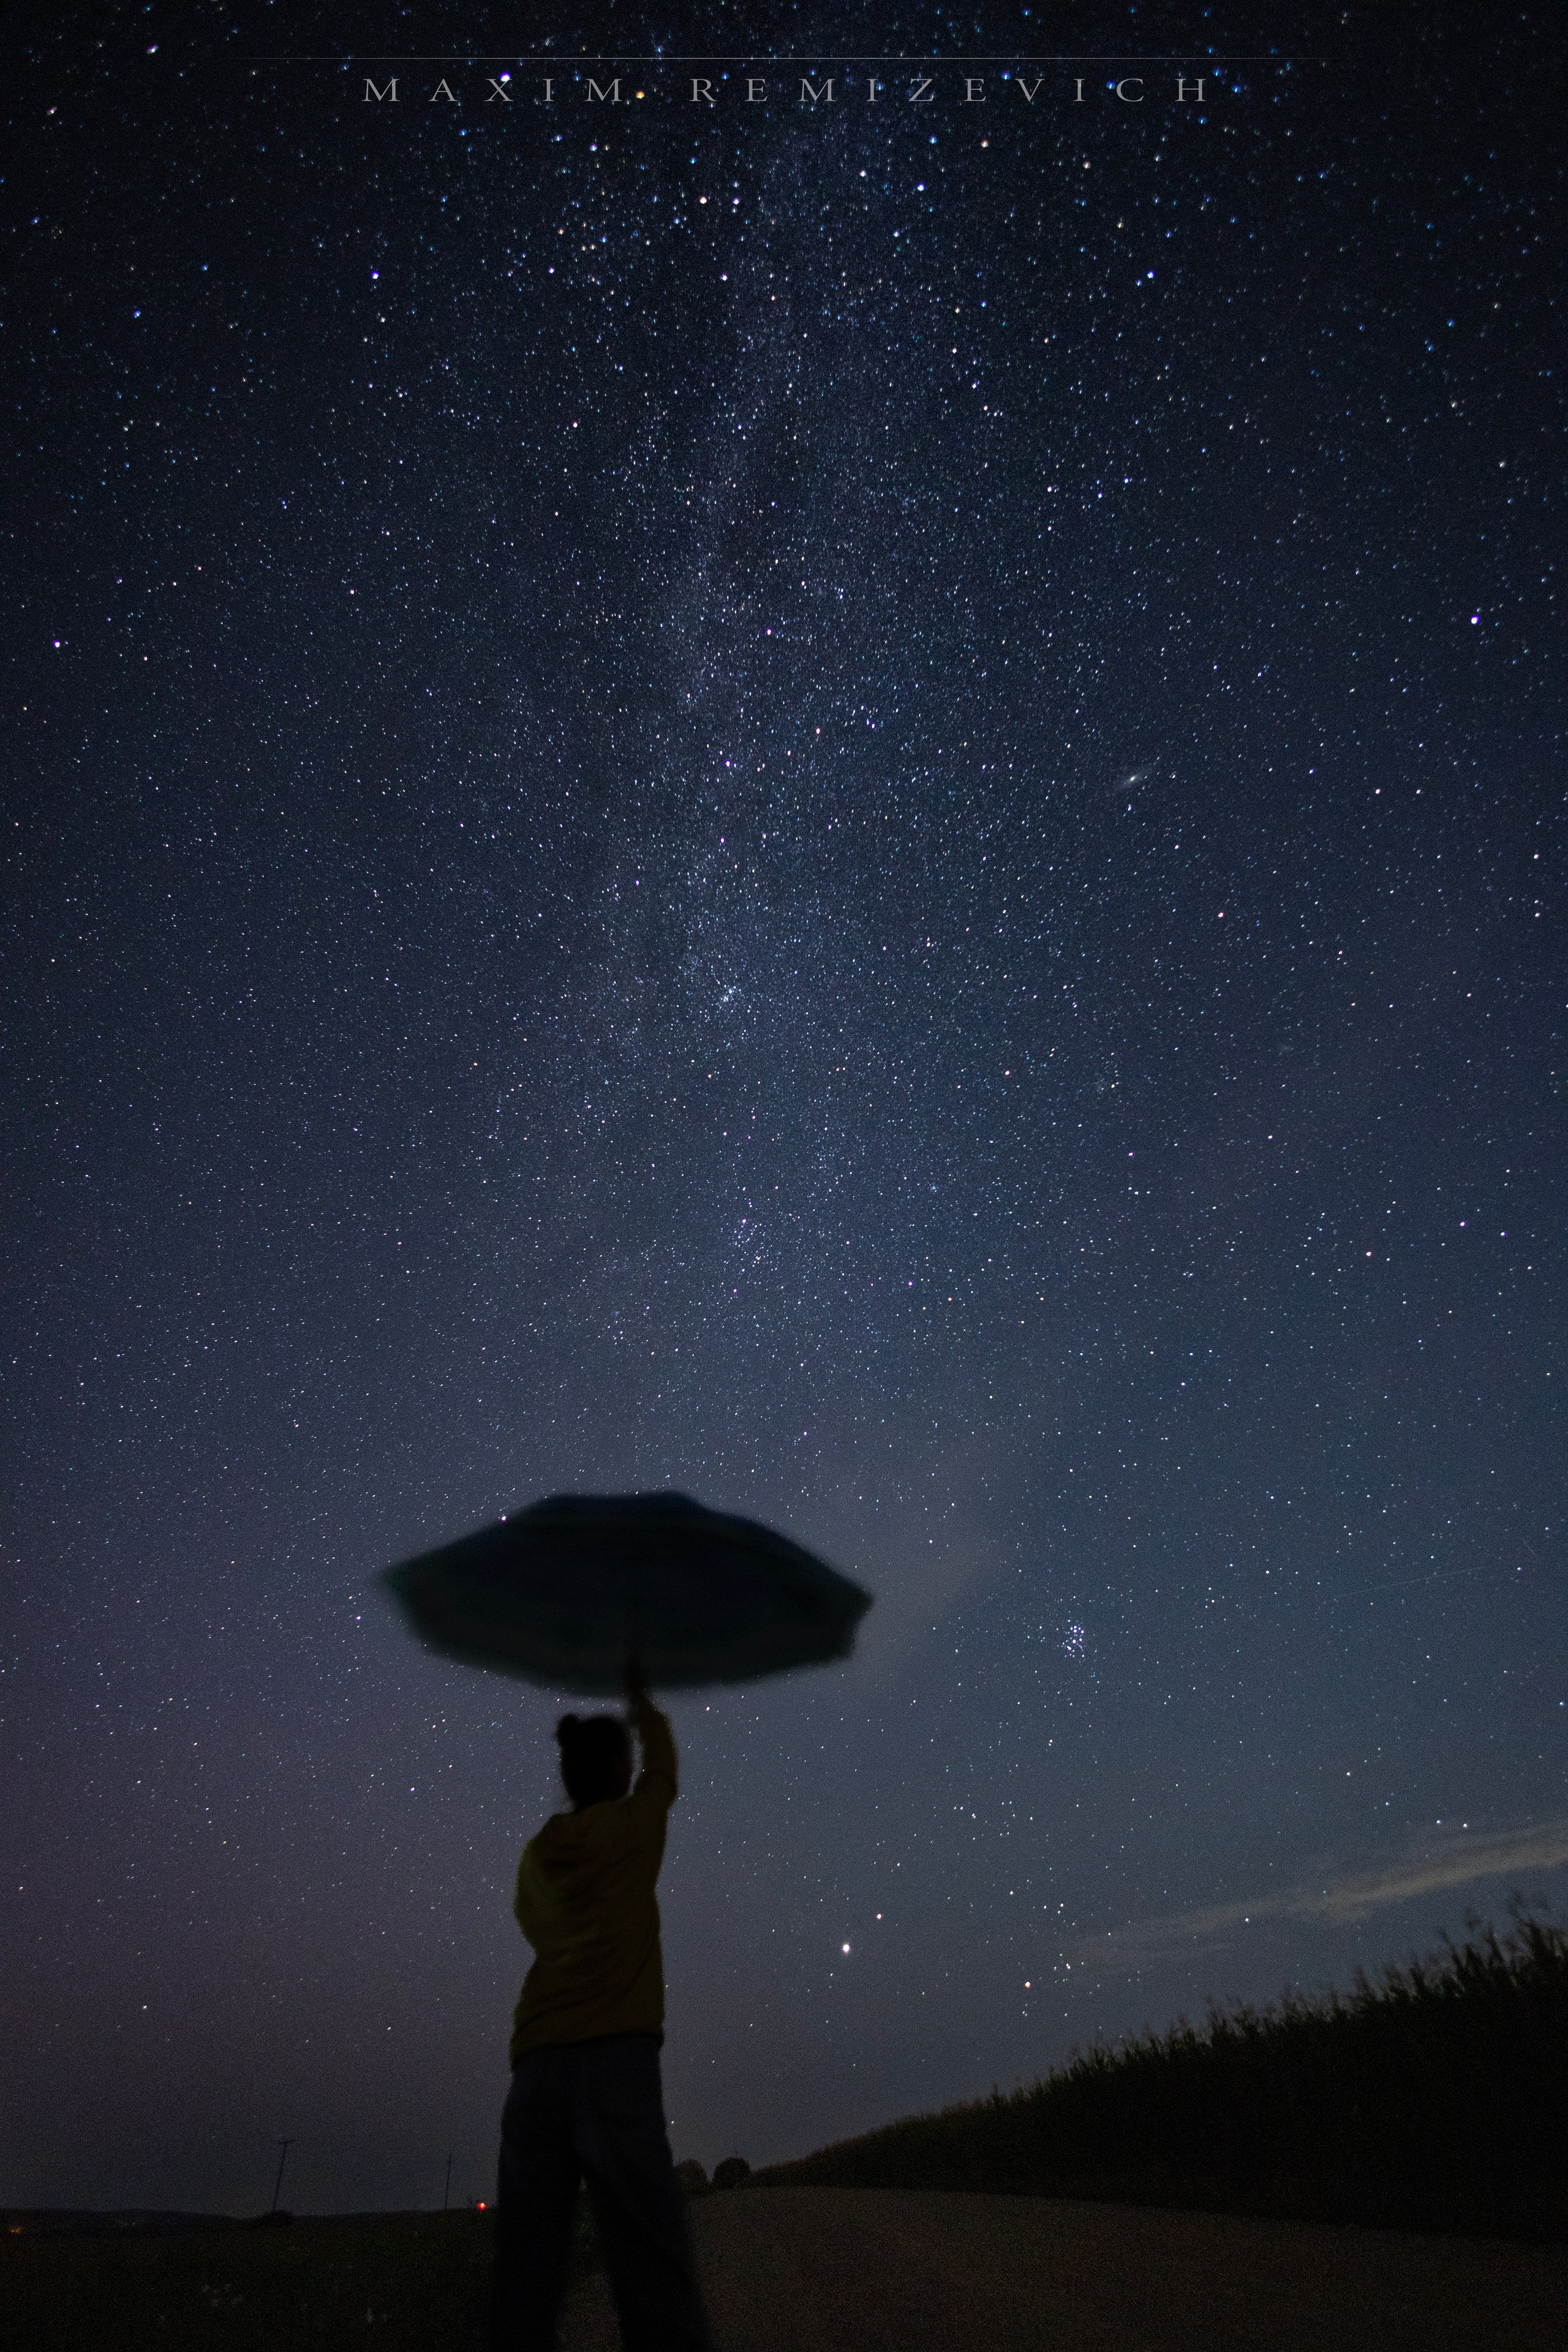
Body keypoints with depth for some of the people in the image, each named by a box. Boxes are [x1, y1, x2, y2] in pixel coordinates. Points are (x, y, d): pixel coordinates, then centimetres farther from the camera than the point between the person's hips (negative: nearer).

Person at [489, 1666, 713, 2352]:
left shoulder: (535, 1854, 19)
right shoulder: (630, 1825, 8)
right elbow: (661, 1761, 26)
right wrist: (638, 1695, 44)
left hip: (535, 2069, 5)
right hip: (616, 2059, -5)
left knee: (524, 2278, 0)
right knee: (652, 2268, -13)